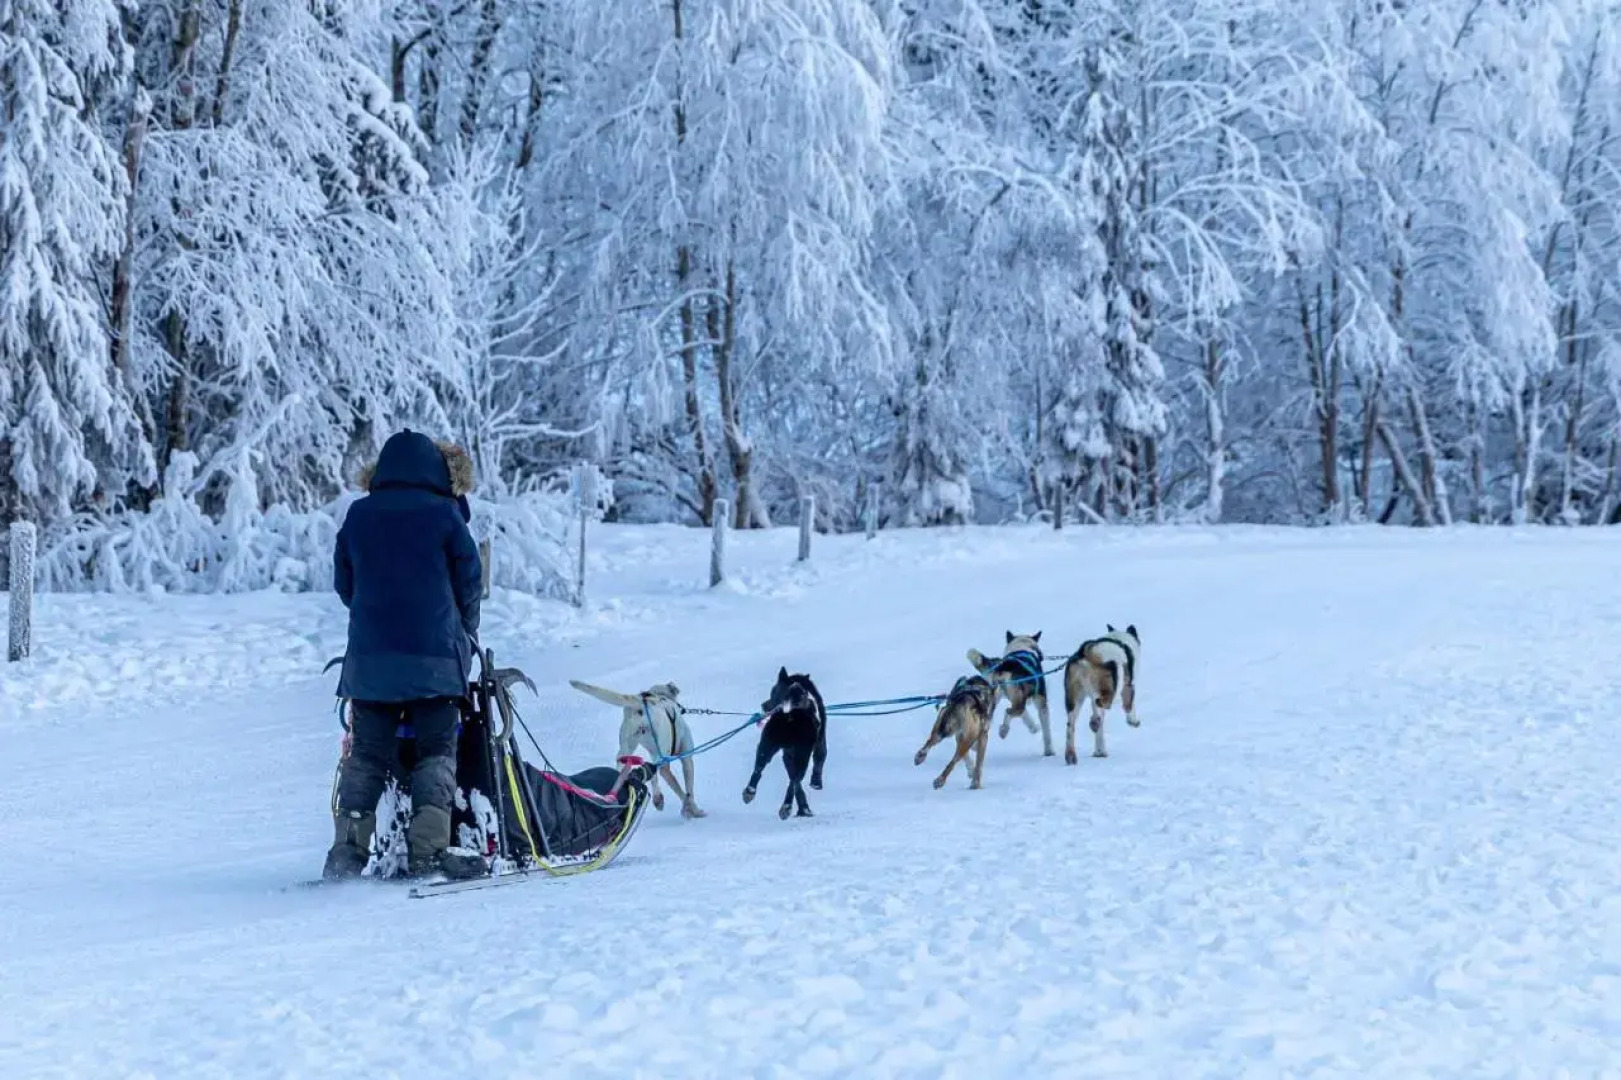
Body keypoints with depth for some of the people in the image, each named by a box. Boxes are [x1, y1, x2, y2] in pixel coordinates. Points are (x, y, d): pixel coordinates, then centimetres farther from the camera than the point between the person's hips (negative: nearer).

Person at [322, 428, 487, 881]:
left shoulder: (359, 515, 8)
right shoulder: (443, 514, -3)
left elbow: (344, 583, 12)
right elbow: (469, 584, 2)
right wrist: (465, 636, 18)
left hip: (368, 655, 4)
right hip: (433, 656, -3)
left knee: (366, 753, 9)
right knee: (436, 751, 3)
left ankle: (348, 848, 2)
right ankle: (429, 848, -8)